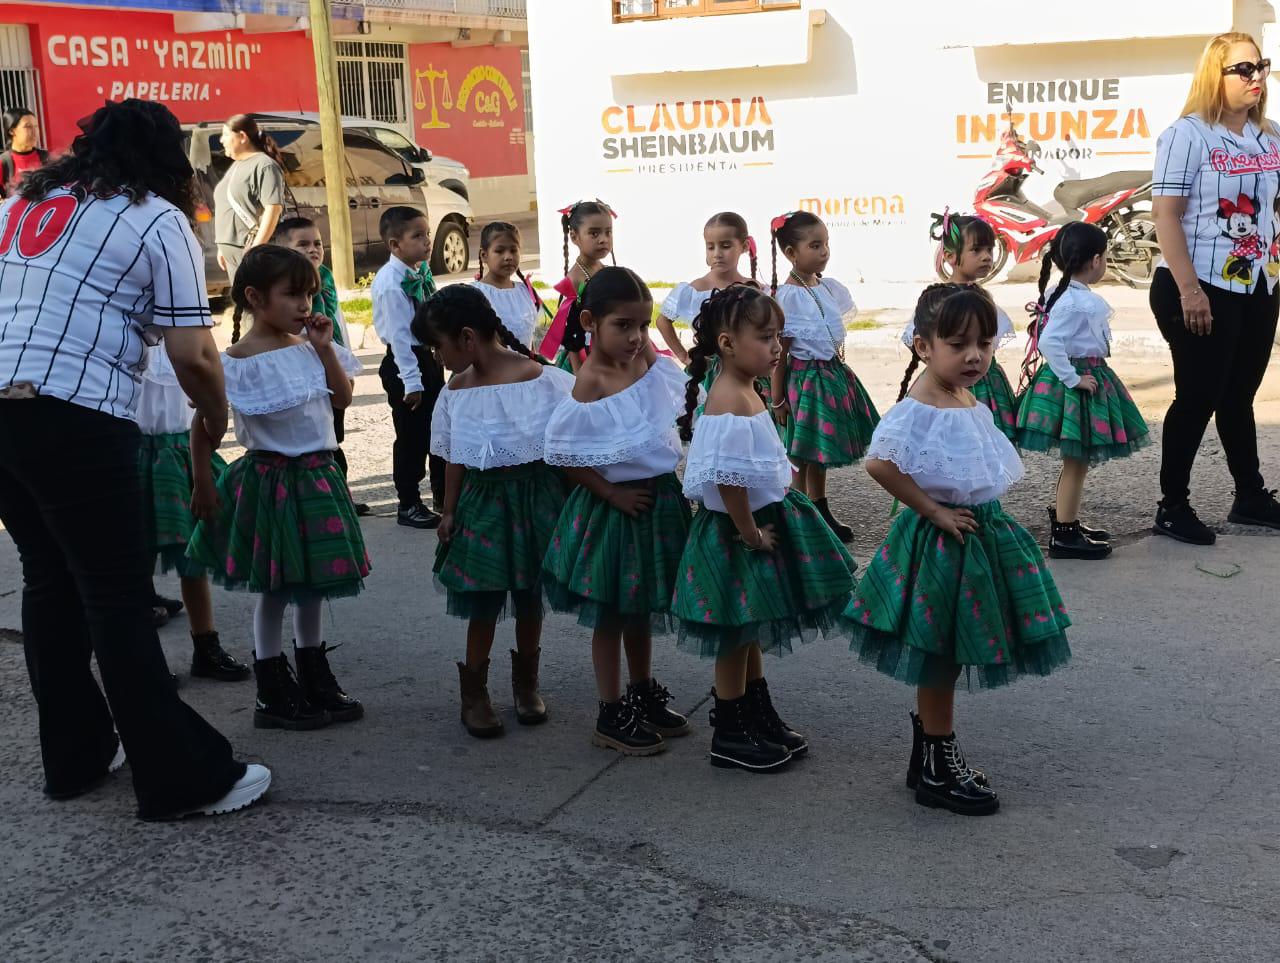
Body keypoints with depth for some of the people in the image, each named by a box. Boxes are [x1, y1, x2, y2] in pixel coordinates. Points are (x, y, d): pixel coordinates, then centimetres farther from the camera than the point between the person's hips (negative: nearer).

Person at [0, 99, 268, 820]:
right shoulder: (158, 221, 1)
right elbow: (192, 355, -4)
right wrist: (216, 419, 13)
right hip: (76, 423, -7)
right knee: (119, 599, -2)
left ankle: (75, 757, 27)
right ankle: (183, 779, 5)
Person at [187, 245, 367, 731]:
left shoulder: (308, 346, 6)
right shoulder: (239, 361, -14)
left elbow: (343, 397, 7)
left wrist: (324, 349, -3)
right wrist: (203, 483, -11)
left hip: (318, 476, 7)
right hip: (271, 477, -7)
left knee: (314, 585, 15)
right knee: (274, 589, 3)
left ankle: (316, 684, 29)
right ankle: (273, 696, 15)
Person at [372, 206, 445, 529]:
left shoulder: (422, 272, 4)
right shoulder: (390, 282, -20)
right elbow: (398, 333, -22)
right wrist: (411, 380, -22)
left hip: (430, 356, 8)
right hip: (405, 361, -8)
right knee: (411, 436, 1)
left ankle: (444, 495, 33)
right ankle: (408, 505, 14)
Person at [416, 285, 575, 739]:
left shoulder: (543, 378, -13)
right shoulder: (456, 391, 1)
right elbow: (454, 460, 8)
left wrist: (570, 505, -6)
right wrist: (449, 513, 7)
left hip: (535, 497, -2)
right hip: (482, 501, 2)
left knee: (530, 597, 11)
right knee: (483, 602, 4)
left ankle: (526, 683, 30)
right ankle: (474, 692, 18)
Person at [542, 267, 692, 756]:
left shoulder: (653, 362, -2)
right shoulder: (590, 386, -22)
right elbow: (568, 458, -21)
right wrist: (614, 495, -17)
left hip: (660, 498, 7)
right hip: (614, 507, -7)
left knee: (641, 606, 21)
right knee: (610, 614, 7)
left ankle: (644, 696, 37)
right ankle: (611, 715, 19)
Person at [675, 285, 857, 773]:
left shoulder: (746, 392, 8)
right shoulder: (728, 403, -24)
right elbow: (728, 481, -28)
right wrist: (750, 534, -20)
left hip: (761, 519, 10)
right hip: (734, 533, -10)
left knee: (753, 631, 20)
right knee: (736, 634, 3)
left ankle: (760, 718, 34)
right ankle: (730, 736, 16)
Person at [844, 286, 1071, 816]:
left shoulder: (971, 401, 8)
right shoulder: (918, 408, -20)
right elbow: (879, 463, -30)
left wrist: (978, 515, 9)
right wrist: (934, 512, -22)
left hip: (980, 530, 9)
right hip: (940, 542, -8)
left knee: (941, 659, 18)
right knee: (939, 658, 3)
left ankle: (929, 753, 31)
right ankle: (938, 770, 14)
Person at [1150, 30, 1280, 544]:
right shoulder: (1188, 134, -11)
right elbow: (1165, 214, -16)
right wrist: (1189, 289, -21)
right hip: (1201, 290, -6)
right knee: (1198, 398, -3)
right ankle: (1173, 507, 8)